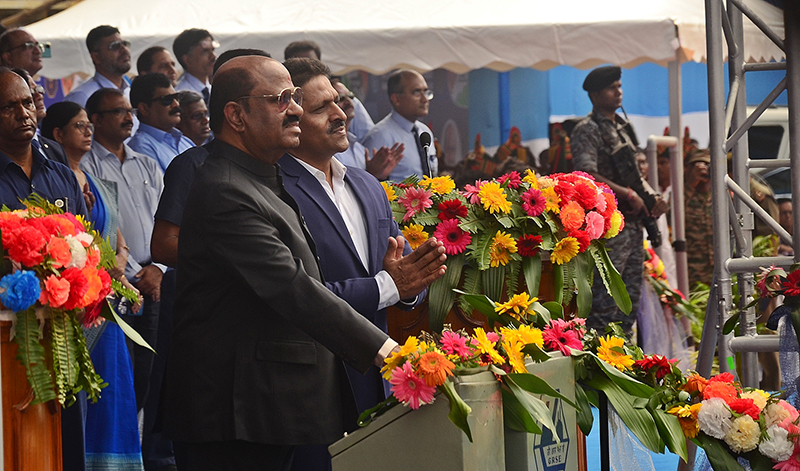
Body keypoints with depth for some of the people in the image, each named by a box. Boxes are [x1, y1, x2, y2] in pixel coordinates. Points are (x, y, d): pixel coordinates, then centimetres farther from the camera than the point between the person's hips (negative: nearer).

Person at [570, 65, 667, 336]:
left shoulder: (624, 128, 19)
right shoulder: (588, 130, -8)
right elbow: (587, 175, -21)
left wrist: (652, 198, 6)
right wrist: (628, 194, -19)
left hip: (633, 221, 9)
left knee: (630, 297, 11)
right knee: (605, 299, -10)